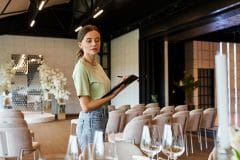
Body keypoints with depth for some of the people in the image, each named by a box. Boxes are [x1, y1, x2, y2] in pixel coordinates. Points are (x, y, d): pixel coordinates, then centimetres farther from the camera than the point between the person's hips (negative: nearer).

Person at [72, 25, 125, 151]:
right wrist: (113, 94, -19)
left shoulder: (97, 65, 11)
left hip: (102, 119, 9)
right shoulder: (81, 68, -16)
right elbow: (86, 107, -20)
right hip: (91, 121, -8)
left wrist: (119, 87, 4)